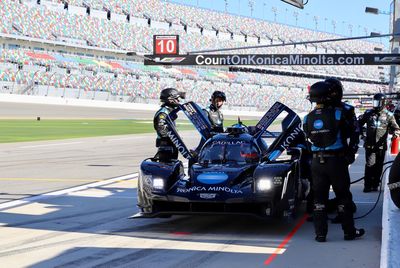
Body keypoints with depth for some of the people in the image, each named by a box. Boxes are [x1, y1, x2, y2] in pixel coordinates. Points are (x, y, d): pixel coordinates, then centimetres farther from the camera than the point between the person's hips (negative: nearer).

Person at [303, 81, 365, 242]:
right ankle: (349, 231, 16)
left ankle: (320, 233, 8)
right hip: (336, 160, -3)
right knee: (343, 196, 9)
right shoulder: (337, 114, -12)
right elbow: (348, 133, 0)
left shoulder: (308, 119, -3)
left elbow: (309, 137, 8)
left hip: (317, 162, 3)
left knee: (319, 197, 8)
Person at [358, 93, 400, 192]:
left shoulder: (388, 115, 3)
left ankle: (375, 185, 18)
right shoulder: (368, 113, 7)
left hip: (381, 146, 0)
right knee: (370, 165, -9)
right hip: (369, 145, 0)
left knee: (378, 166, 6)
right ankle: (367, 186, -5)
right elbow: (359, 124, 16)